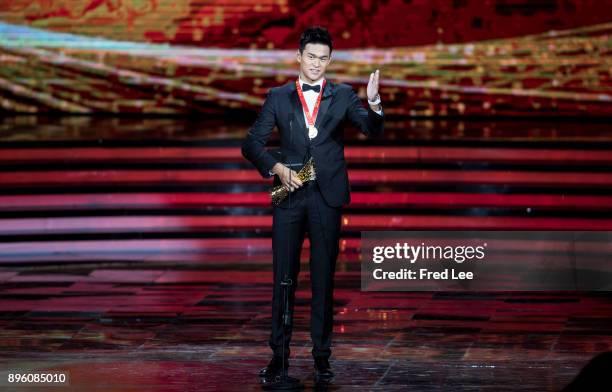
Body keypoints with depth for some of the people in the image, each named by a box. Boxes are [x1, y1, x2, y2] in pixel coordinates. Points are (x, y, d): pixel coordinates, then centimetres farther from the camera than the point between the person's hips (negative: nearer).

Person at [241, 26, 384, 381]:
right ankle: (279, 354, 8)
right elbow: (252, 144, 5)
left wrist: (374, 103, -26)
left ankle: (322, 355, 10)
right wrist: (276, 168, -11)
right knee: (284, 278, 3)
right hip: (289, 195, 1)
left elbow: (373, 131, -6)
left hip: (327, 196, -1)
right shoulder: (278, 97, 6)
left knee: (324, 279, 3)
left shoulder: (342, 95, 5)